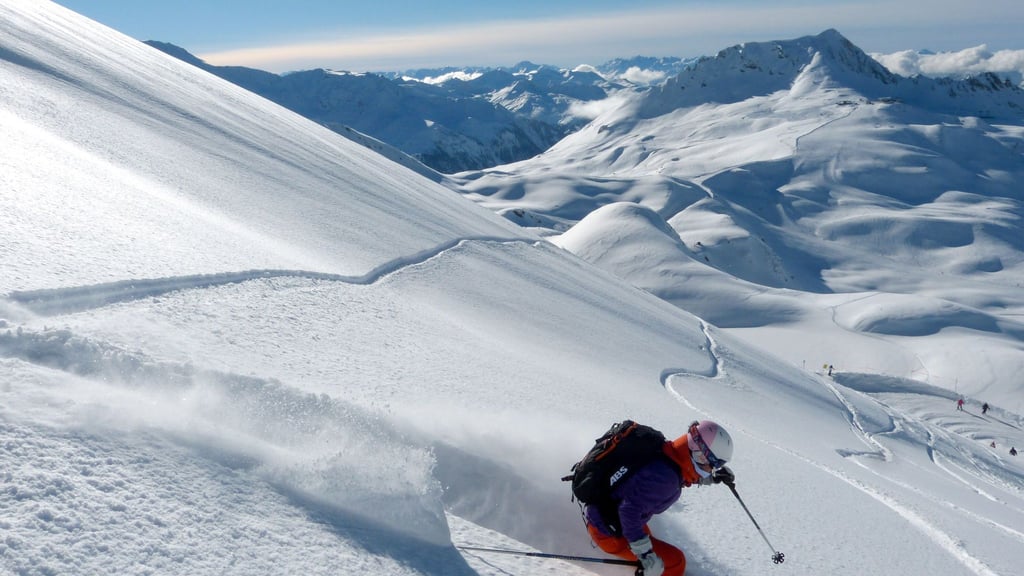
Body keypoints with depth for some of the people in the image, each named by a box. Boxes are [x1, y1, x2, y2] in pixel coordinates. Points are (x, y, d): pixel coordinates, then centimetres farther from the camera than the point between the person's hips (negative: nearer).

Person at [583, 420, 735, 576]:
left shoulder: (666, 453, -6)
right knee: (675, 562, -6)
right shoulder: (665, 477, -32)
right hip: (609, 531, -9)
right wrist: (645, 554, -31)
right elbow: (629, 511, -35)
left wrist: (713, 476, 6)